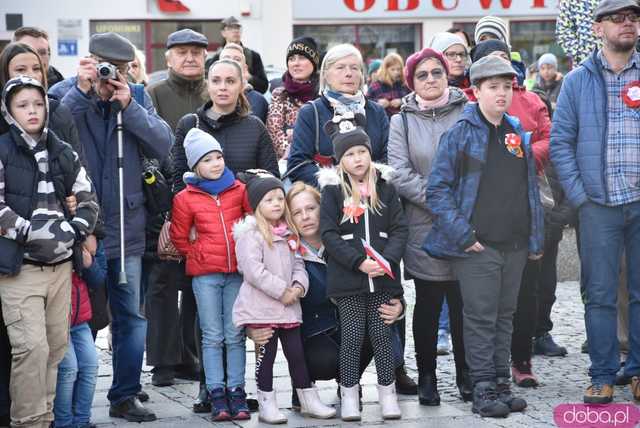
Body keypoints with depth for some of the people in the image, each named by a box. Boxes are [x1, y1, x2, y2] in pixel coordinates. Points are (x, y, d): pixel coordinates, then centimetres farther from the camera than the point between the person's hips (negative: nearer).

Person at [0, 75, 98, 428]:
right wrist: (33, 233, -17)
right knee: (32, 346, -14)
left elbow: (87, 199, 14)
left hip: (60, 264, 5)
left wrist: (74, 231, -4)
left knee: (56, 346, 7)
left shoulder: (63, 153, 12)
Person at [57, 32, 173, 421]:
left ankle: (125, 396, 21)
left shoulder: (138, 99, 4)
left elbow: (164, 146, -7)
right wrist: (82, 91, -25)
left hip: (126, 226, 3)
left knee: (131, 318, 8)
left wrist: (128, 107, -16)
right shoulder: (65, 93, -5)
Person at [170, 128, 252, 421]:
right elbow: (179, 238, 8)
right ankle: (217, 395, 4)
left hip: (237, 271, 1)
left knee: (235, 335, 4)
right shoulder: (185, 198, -1)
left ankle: (236, 392, 8)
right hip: (205, 275, -1)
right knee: (213, 337, 1)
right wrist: (200, 255, 4)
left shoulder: (239, 190, 3)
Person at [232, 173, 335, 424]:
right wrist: (282, 291, -18)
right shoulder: (250, 234, -11)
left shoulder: (288, 233, 12)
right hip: (261, 307, -6)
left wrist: (298, 286, -6)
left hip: (289, 307, 6)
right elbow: (253, 270, -19)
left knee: (296, 354, 11)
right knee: (266, 356, 1)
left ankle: (309, 401, 19)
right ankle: (267, 405, 8)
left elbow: (297, 264, 15)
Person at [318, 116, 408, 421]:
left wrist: (388, 260, -12)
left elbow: (400, 229, 4)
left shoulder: (385, 187, 7)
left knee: (382, 334, 5)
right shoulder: (333, 191, 0)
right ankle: (349, 396, 11)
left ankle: (388, 393, 15)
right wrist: (359, 262, -16)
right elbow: (329, 235, -6)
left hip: (382, 278, 2)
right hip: (347, 279, -2)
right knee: (352, 336, 1)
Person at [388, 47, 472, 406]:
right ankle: (427, 377, 15)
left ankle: (466, 375, 15)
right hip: (424, 227, 0)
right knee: (427, 305, 6)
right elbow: (401, 174, -4)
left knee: (464, 303, 3)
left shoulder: (468, 114, 7)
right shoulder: (402, 122, 7)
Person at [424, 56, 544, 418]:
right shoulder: (460, 134, -6)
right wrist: (462, 234, -15)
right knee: (481, 317, -3)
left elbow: (531, 188, 17)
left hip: (515, 245, 5)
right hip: (477, 245, -5)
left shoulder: (519, 134, 11)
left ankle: (502, 384, 20)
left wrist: (536, 238, 11)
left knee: (506, 316, 12)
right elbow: (438, 188, -9)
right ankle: (484, 389, 3)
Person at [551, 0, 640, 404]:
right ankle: (603, 376, 9)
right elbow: (561, 141, 4)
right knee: (600, 295, 3)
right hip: (599, 204, 0)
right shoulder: (578, 81, 5)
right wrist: (579, 193, -4)